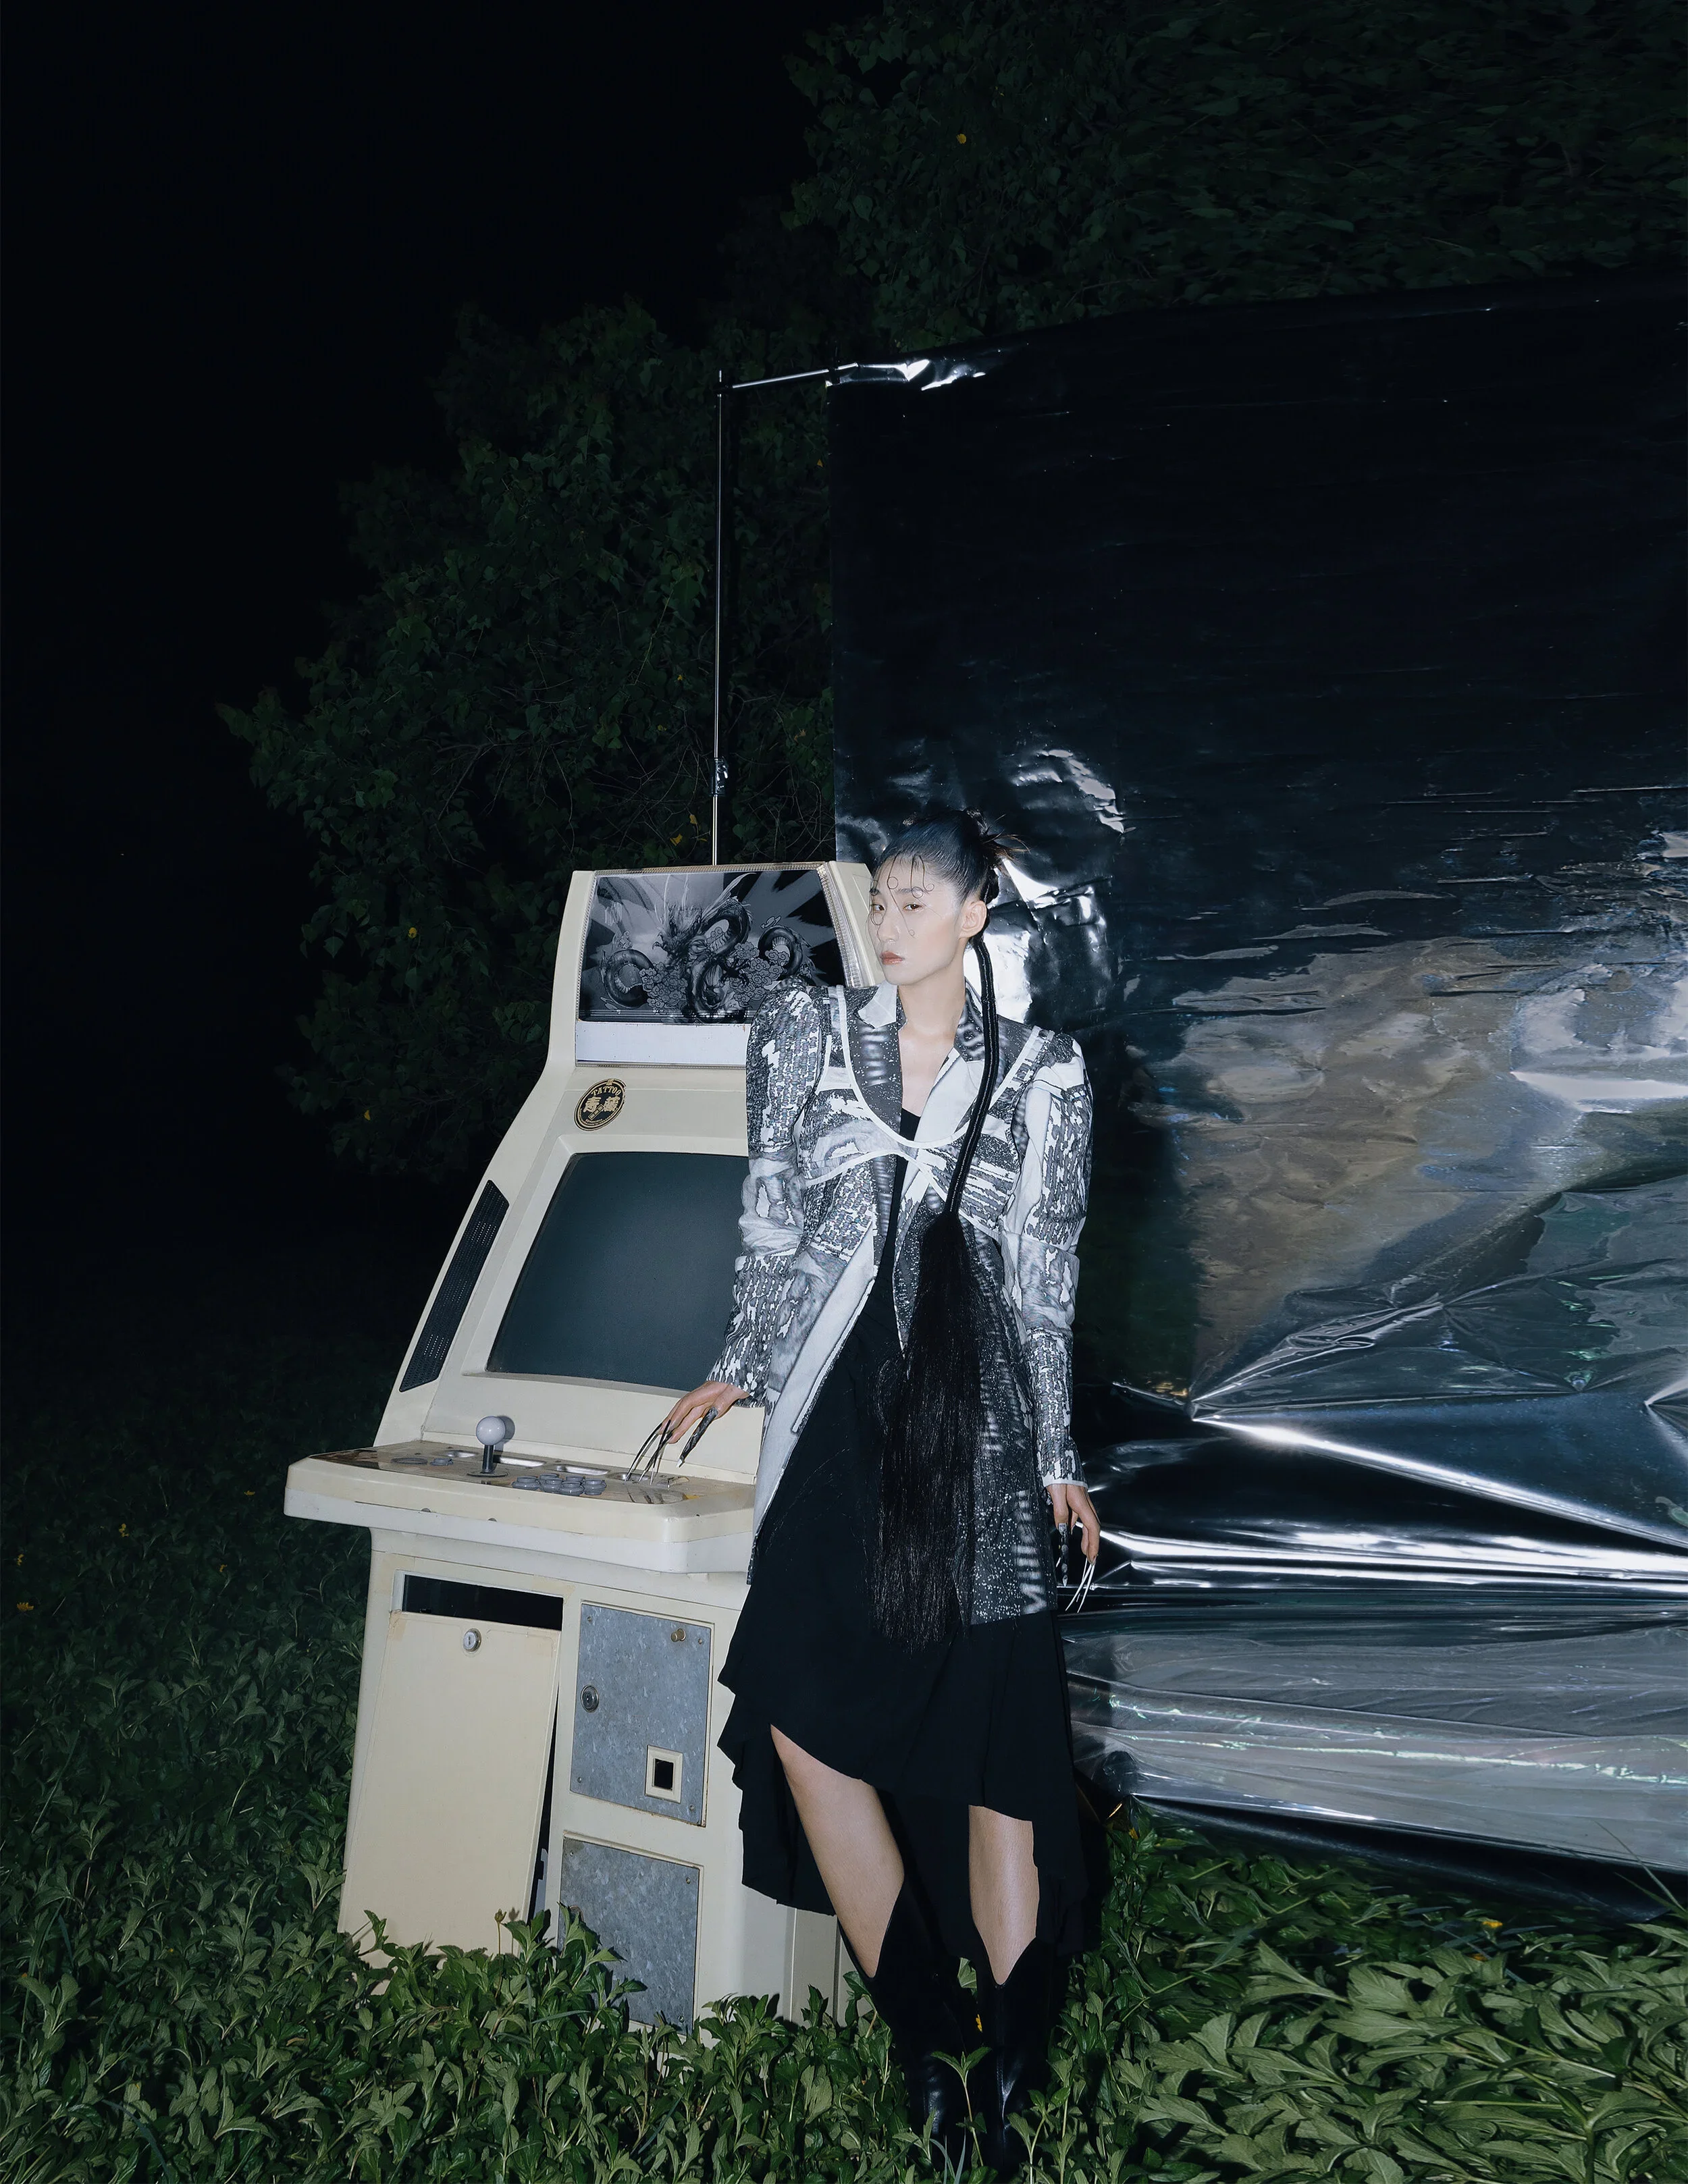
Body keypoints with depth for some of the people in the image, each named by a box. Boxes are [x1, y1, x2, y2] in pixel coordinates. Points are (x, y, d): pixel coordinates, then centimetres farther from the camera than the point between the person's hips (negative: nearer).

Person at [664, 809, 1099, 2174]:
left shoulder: (1041, 1074, 6)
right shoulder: (807, 1036, 9)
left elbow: (1047, 1277, 8)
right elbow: (772, 1221, 14)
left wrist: (1057, 1458, 7)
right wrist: (744, 1368, 16)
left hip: (977, 1421, -1)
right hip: (841, 1412, 2)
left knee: (999, 1732, -1)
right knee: (805, 1713, -5)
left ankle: (1014, 2070, 10)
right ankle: (928, 2039, 8)